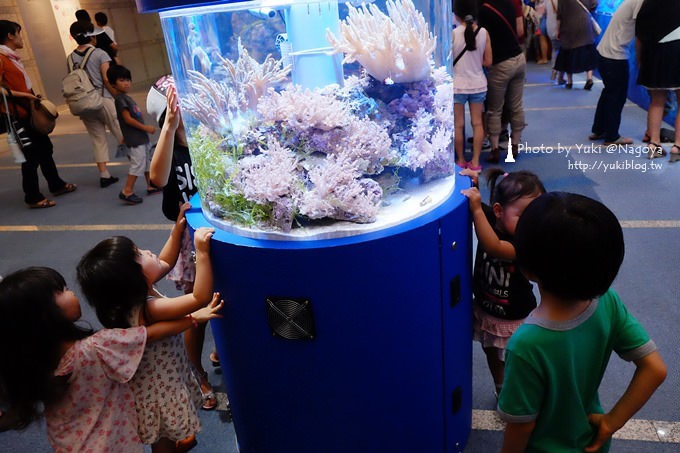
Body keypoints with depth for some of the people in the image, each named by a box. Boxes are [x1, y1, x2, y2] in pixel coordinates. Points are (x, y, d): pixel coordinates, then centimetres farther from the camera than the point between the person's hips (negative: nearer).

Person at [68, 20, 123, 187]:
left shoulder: (71, 57, 7)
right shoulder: (99, 53, -5)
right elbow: (107, 79, -12)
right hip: (103, 100, -4)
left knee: (98, 139, 9)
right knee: (122, 135, 7)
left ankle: (104, 175, 7)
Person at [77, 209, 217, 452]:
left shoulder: (133, 292, -12)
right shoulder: (149, 310, -39)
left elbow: (165, 263, 3)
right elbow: (201, 297, -43)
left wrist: (177, 230, -4)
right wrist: (202, 252, -49)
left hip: (163, 377, 9)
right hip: (161, 387, -9)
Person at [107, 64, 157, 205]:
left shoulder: (127, 98, 15)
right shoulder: (120, 99, -13)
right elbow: (128, 119, -18)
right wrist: (145, 127, -16)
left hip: (141, 137, 10)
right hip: (134, 140, -10)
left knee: (148, 161, 17)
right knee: (138, 164, -8)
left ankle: (151, 186, 28)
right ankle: (127, 191, -3)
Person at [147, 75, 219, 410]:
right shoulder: (167, 150, -13)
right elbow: (158, 178, -35)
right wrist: (171, 126, -44)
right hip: (191, 238, -3)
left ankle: (220, 352, 47)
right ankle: (200, 378, 32)